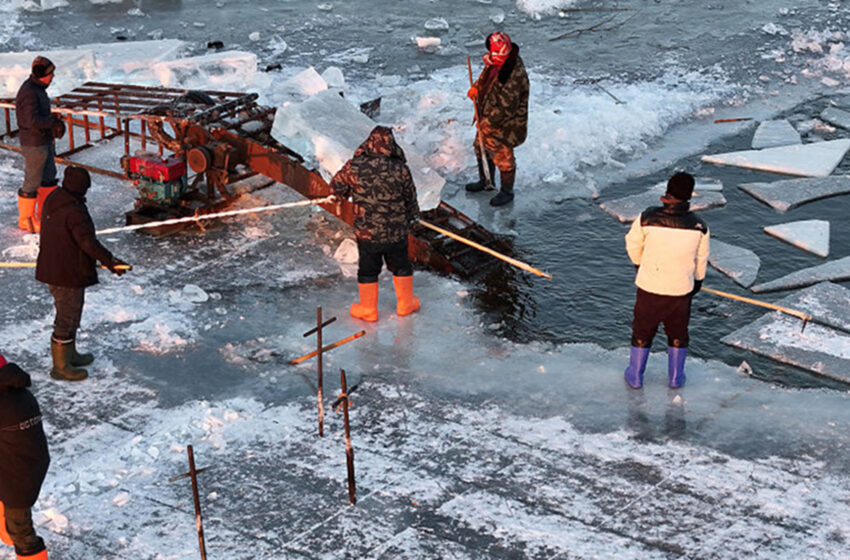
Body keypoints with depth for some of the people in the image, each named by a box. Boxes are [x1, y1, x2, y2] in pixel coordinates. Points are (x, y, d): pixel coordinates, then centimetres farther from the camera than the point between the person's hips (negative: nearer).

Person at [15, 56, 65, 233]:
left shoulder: (38, 88, 11)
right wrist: (54, 121, -17)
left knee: (49, 178, 17)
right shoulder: (29, 92, -21)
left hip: (45, 142, 10)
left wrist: (53, 123, 3)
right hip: (33, 144, -10)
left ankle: (45, 214, 29)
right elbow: (32, 120, -28)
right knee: (32, 182, -1)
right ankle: (25, 219, 10)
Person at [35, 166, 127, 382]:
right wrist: (110, 262, -26)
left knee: (69, 315, 25)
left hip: (51, 266, 10)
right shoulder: (73, 211, -27)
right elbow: (88, 242, -31)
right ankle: (60, 367, 14)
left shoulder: (53, 199, 4)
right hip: (68, 274, -10)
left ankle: (69, 355, 41)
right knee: (67, 318, 3)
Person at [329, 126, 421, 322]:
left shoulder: (354, 167, -16)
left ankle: (368, 310, 30)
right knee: (401, 266, 21)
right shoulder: (400, 168, -16)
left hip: (366, 232, 0)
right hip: (396, 231, 1)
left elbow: (337, 187, 1)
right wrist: (413, 215, 20)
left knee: (368, 269, 17)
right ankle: (405, 304, 36)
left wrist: (348, 194, 24)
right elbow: (410, 195, -1)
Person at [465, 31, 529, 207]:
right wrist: (476, 87, -1)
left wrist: (487, 122, -20)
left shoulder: (514, 76, -35)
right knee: (482, 147, 24)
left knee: (503, 157, 9)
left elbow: (506, 108, -30)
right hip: (489, 115, 9)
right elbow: (487, 74, 16)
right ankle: (485, 181, 46)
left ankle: (507, 192, 30)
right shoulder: (497, 62, -9)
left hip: (504, 124, -9)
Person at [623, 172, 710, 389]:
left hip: (649, 285, 0)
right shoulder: (699, 227, -15)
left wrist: (639, 263, 19)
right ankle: (675, 377, 34)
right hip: (681, 289, 1)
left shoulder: (647, 218, -19)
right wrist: (698, 280, 19)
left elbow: (633, 243, -2)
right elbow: (701, 259, 0)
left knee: (642, 330, 19)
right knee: (678, 333, 22)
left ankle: (635, 375, 31)